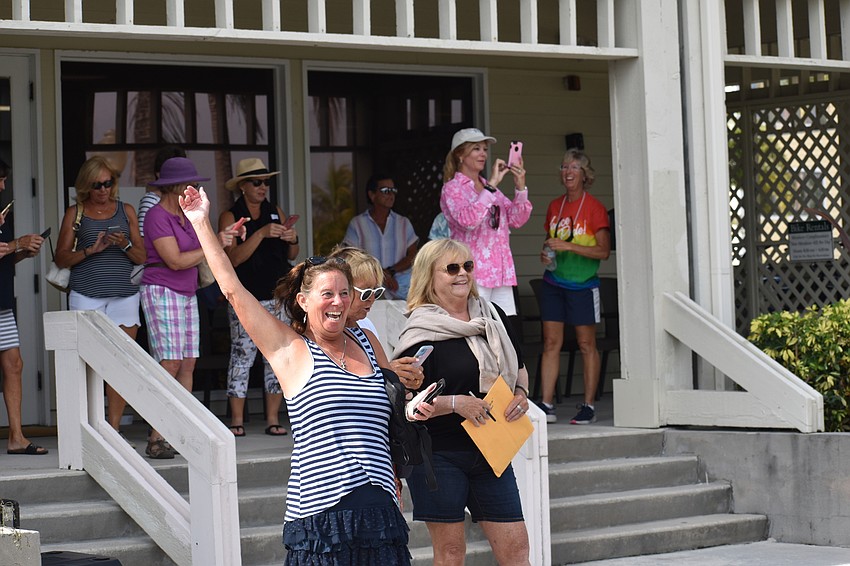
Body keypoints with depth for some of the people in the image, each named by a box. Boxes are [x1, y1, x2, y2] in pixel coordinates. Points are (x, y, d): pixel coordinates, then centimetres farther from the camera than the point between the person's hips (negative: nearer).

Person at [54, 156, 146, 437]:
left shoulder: (126, 211, 14)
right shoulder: (75, 213, 8)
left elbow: (142, 257, 12)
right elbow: (61, 258, 4)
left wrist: (125, 244, -8)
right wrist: (90, 250, -11)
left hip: (125, 295, 2)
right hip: (87, 295, -2)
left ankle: (113, 427, 2)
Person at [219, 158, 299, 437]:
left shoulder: (276, 213, 13)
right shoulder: (230, 216, 0)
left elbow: (292, 256, 17)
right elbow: (234, 257, -13)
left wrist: (292, 241, -5)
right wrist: (262, 234, -21)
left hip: (278, 295, 4)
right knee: (242, 355, -7)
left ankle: (273, 418, 6)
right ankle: (237, 420, -3)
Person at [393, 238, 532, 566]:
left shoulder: (492, 317, 8)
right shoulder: (421, 334, -9)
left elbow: (518, 369, 22)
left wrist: (521, 395, 1)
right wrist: (455, 403, -22)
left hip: (491, 451, 5)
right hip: (440, 455, -5)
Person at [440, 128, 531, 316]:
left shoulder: (489, 187, 20)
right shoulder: (452, 189, -1)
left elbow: (516, 219, 13)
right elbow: (468, 220, -20)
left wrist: (520, 188, -2)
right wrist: (491, 186, -21)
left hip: (501, 272, 7)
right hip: (474, 274, -7)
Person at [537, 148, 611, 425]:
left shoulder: (594, 208, -6)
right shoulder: (555, 206, 11)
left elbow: (603, 251, -11)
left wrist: (567, 246, -17)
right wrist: (545, 254, 0)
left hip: (582, 285, -5)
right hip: (553, 282, 5)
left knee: (587, 345, 0)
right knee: (551, 343, 0)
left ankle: (588, 406, 5)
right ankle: (546, 405, 0)